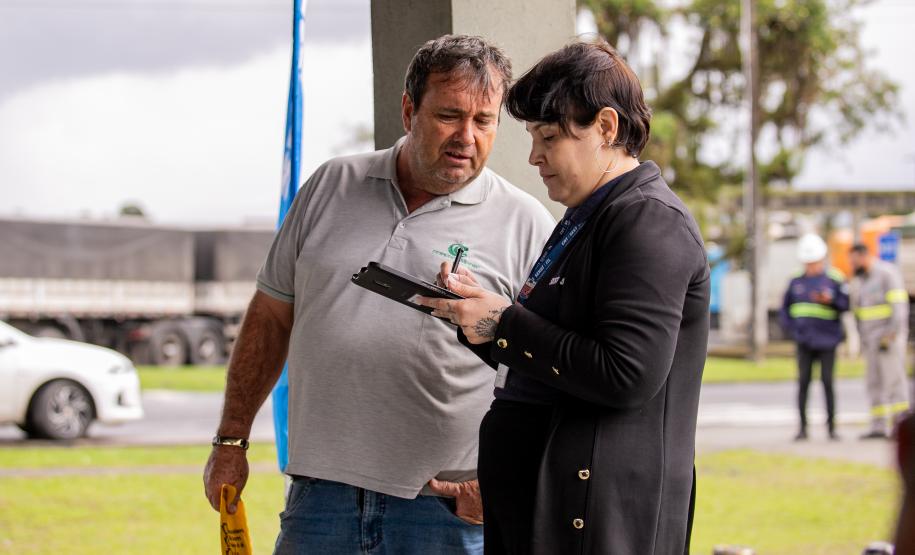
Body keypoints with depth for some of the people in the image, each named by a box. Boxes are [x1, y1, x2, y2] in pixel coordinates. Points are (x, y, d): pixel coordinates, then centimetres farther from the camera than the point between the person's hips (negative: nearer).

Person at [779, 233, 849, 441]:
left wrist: (830, 300, -20)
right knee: (803, 382, -1)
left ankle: (831, 426, 4)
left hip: (827, 341, -3)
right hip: (804, 342, 3)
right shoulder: (796, 282, 10)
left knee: (827, 381, -4)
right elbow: (785, 309, 15)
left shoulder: (835, 280, 0)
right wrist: (792, 328, 1)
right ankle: (803, 426, 3)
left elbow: (846, 305, -4)